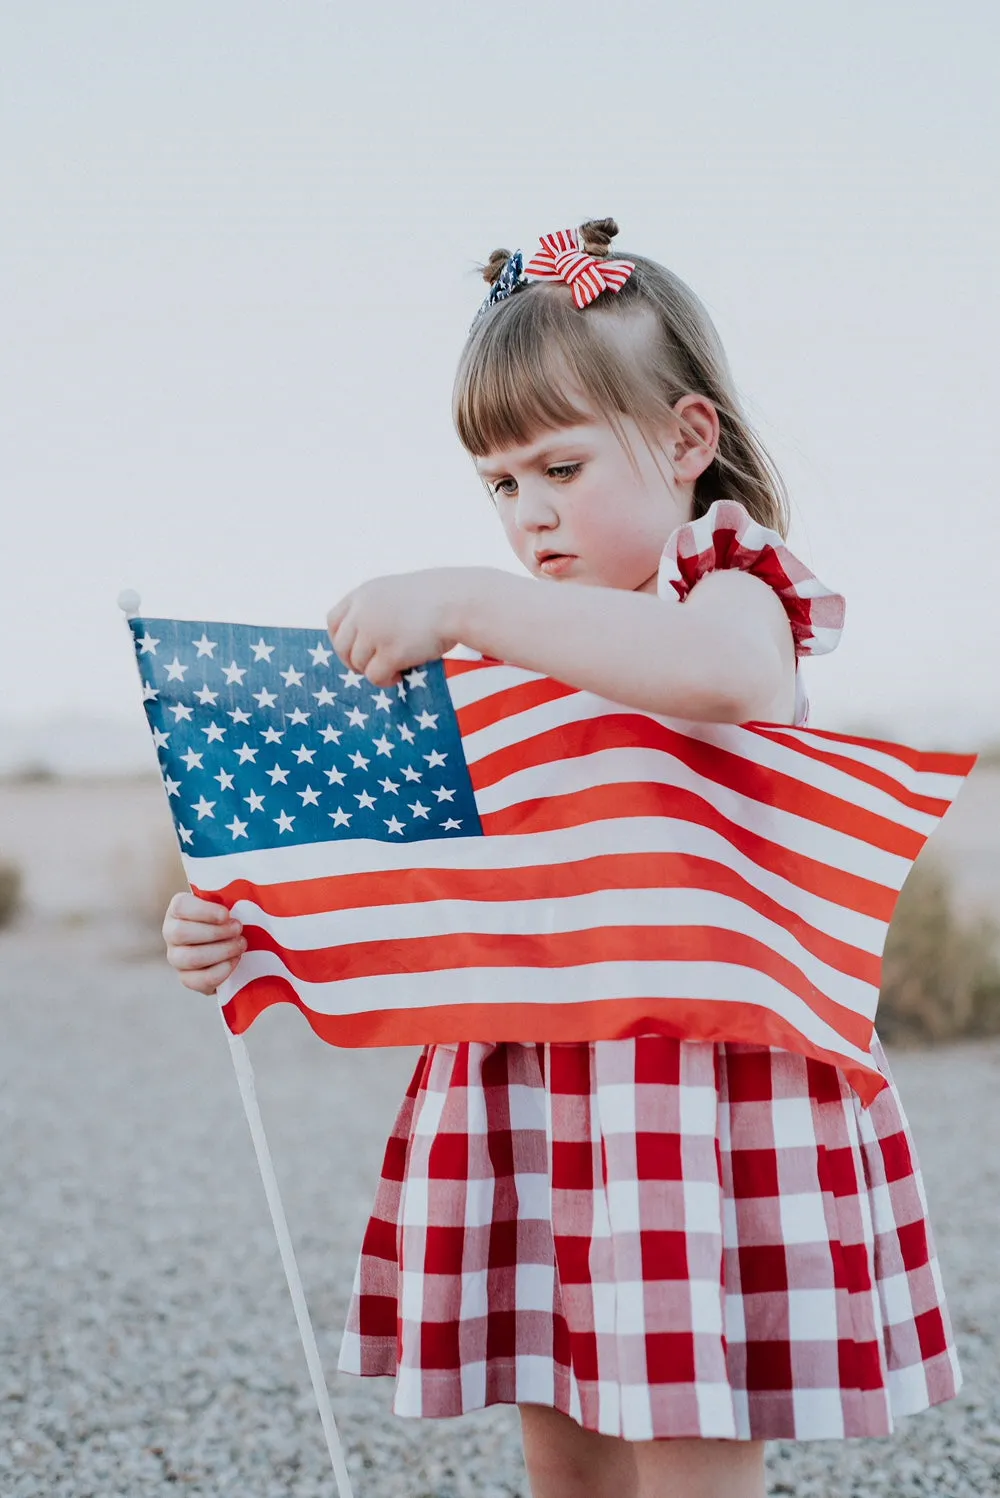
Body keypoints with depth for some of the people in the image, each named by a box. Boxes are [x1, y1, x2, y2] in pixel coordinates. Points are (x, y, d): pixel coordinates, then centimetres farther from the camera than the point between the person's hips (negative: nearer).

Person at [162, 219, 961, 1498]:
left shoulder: (733, 592, -4)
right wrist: (250, 935, -3)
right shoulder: (508, 654, 15)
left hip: (701, 1083, -6)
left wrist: (467, 603, -31)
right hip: (529, 1091, 7)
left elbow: (723, 673, -32)